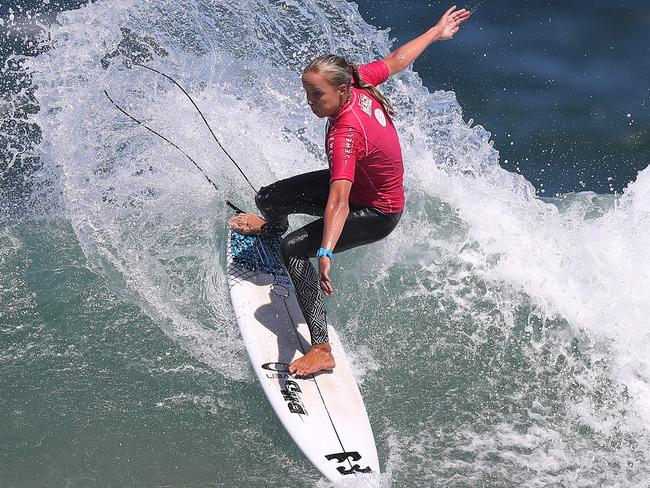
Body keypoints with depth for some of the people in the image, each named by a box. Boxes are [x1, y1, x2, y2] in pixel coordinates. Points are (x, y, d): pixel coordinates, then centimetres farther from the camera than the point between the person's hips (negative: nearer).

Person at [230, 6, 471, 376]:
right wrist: (436, 32, 15)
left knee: (294, 250, -25)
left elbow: (339, 203, -51)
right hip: (358, 182, 9)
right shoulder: (359, 81, -18)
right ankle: (273, 225, 50)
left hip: (378, 213, -9)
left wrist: (326, 255, -61)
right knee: (268, 199, 7)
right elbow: (398, 60, -2)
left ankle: (322, 350, -25)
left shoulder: (345, 135, -40)